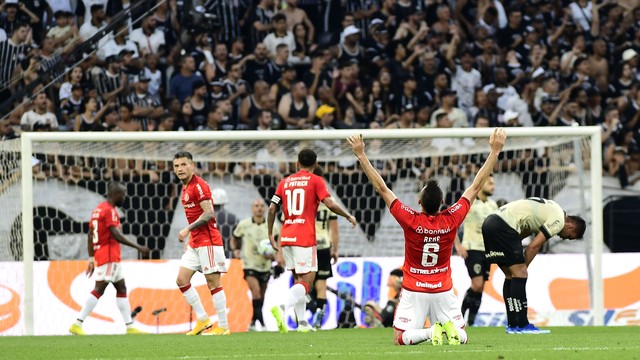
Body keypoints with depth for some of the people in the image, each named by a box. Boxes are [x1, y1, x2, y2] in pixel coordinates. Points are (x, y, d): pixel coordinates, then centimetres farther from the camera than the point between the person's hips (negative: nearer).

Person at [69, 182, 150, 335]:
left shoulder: (98, 209, 16)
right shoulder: (109, 210, -12)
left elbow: (90, 235, 18)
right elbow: (116, 234, -22)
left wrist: (91, 258, 20)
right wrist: (138, 247, -20)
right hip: (109, 257, -10)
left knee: (121, 288, 12)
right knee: (99, 289, -11)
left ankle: (130, 327, 12)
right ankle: (77, 325, -14)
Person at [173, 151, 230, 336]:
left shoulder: (199, 185, -12)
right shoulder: (186, 188, 16)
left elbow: (208, 213, -20)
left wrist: (188, 230, -21)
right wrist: (190, 239, 19)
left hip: (208, 241, -10)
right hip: (195, 243, 10)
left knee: (213, 281, -6)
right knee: (182, 280, 5)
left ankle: (223, 326, -1)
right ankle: (203, 320, 11)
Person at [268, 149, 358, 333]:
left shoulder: (285, 182, 14)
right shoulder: (316, 181, 1)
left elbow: (272, 209, 8)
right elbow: (330, 204, -10)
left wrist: (270, 234, 16)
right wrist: (349, 216, 5)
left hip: (286, 237, 6)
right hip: (305, 238, -6)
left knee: (298, 279, 16)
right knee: (306, 281, -7)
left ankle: (302, 323, 11)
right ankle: (282, 307, -32)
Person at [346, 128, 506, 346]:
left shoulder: (410, 221, -15)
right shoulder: (451, 220, -11)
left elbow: (381, 188, -11)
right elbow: (476, 186, -4)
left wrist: (361, 154, -8)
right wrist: (495, 151, 2)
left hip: (413, 291, -2)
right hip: (443, 290, 2)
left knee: (401, 338, 4)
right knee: (461, 336, 11)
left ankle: (431, 332, -25)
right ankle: (450, 328, -24)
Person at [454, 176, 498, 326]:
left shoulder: (492, 205, 10)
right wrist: (458, 245, -11)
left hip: (487, 250, 6)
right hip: (472, 250, -6)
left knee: (480, 288, 4)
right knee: (477, 285, -16)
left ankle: (472, 320, 10)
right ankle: (461, 314, 0)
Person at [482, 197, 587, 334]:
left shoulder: (550, 209, 24)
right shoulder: (559, 220, -5)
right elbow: (533, 247, -8)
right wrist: (523, 268, 2)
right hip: (503, 226, -10)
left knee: (510, 276, 13)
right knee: (519, 275, -7)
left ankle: (512, 325, 14)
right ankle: (522, 326, -9)